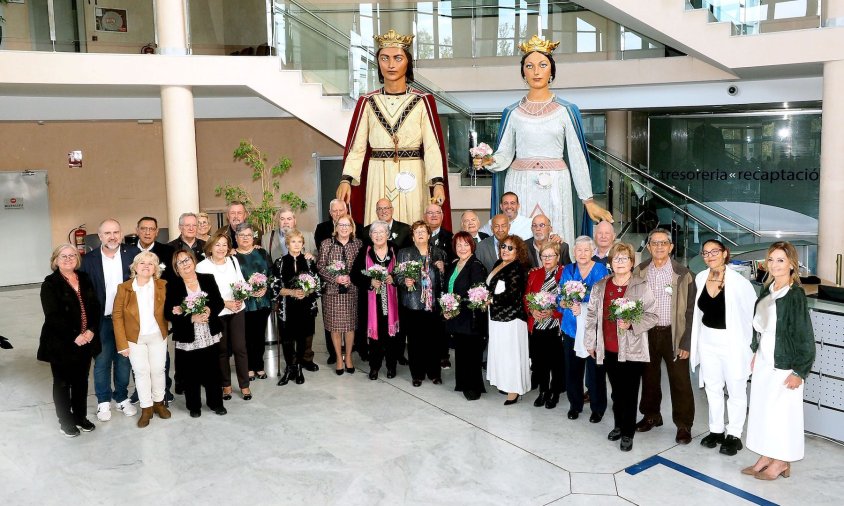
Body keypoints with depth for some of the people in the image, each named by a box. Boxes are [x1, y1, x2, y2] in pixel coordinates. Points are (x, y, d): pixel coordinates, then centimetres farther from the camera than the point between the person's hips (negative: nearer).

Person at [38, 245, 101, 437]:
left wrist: (91, 330, -10)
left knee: (81, 381, 15)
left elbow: (96, 307, 5)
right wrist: (73, 337, -20)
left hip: (85, 341, 5)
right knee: (62, 383, 9)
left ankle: (80, 416, 30)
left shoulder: (85, 279, 8)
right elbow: (52, 316, -16)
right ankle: (65, 421, 22)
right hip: (61, 343, -5)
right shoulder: (50, 284, -9)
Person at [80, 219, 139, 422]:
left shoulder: (133, 253, -4)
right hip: (102, 320, 0)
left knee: (124, 360, 12)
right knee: (102, 361, 9)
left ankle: (122, 397, 28)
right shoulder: (89, 259, -4)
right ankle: (103, 401, 25)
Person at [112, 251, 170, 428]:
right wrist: (122, 343, -9)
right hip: (134, 338, -1)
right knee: (141, 372, 4)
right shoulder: (124, 288, -6)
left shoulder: (163, 286, -4)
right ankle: (146, 408, 17)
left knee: (158, 370, 10)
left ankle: (159, 402, 29)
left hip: (158, 336, 1)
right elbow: (117, 316, -6)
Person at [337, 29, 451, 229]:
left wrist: (438, 183, -18)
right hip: (378, 180, 1)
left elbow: (432, 146, -5)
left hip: (412, 179, -1)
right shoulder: (367, 102, 7)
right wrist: (346, 179, -11)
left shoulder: (423, 101, 2)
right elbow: (356, 146, 3)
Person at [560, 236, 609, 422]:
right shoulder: (568, 270, 8)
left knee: (595, 369, 1)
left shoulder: (601, 270, -2)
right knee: (572, 368, 6)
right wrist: (570, 306, -16)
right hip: (572, 327, 3)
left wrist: (583, 308, -18)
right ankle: (575, 404, 25)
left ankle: (598, 408, 18)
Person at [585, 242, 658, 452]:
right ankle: (619, 425, 33)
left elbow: (652, 315, -5)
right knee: (617, 391, 16)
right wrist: (590, 343, 10)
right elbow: (592, 315, 10)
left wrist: (631, 324, -20)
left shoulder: (642, 287, -6)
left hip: (632, 350, -3)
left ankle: (628, 433, 17)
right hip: (609, 349, 4)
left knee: (630, 393, 3)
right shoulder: (600, 287, 6)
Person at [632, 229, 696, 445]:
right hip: (647, 333, 3)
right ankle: (651, 415, 33)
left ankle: (683, 425, 18)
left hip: (674, 334, -3)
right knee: (649, 377, 16)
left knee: (680, 381, 4)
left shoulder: (682, 274, -7)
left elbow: (690, 311, -6)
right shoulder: (639, 272, 1)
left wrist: (686, 342, -9)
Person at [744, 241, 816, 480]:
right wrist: (756, 352, 15)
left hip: (783, 365, -7)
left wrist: (799, 372, -14)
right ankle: (765, 458, 27)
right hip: (764, 361, 7)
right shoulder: (767, 290, 5)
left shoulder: (795, 295, -16)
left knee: (781, 411, 4)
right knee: (761, 409, 13)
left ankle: (781, 463, 22)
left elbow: (805, 336, -15)